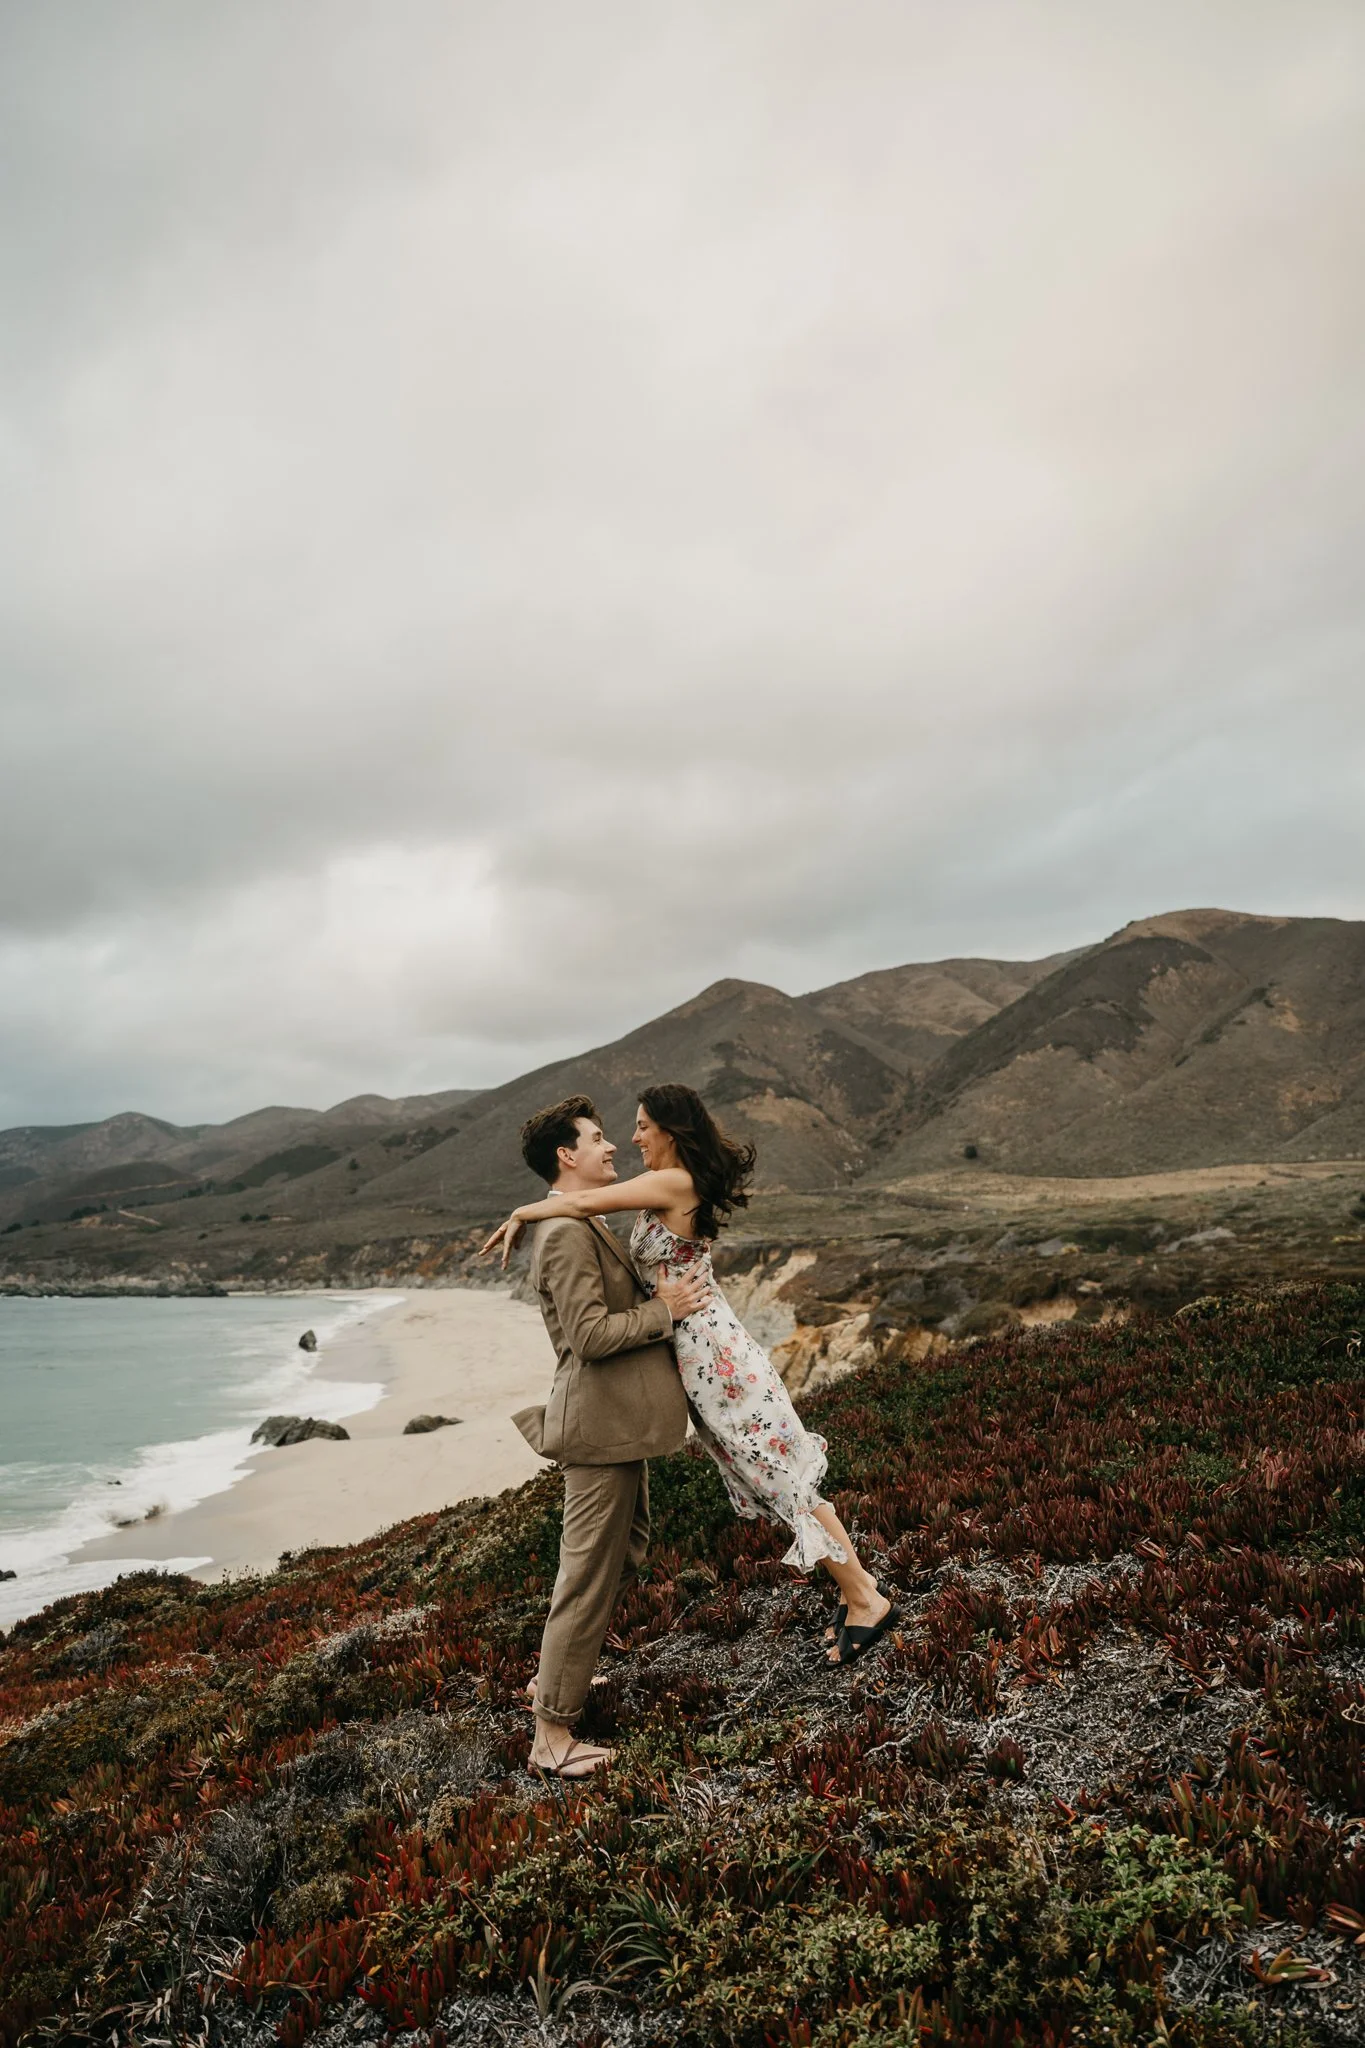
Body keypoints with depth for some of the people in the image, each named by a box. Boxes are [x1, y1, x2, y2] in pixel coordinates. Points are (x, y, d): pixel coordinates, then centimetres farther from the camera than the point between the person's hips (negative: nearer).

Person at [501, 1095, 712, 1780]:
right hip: (602, 1425, -11)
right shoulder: (567, 1233, -20)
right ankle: (553, 1737, 12)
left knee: (626, 1551, 24)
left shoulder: (587, 1227, 14)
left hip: (617, 1421, 11)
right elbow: (589, 1334, -26)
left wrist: (666, 1292, 9)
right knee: (589, 1578, -1)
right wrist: (664, 1309, -17)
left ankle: (554, 1676, 39)